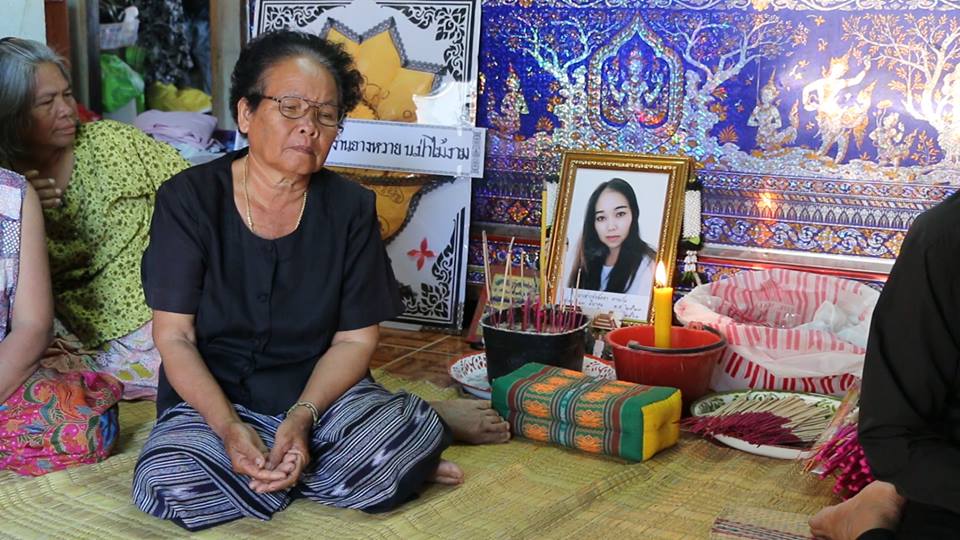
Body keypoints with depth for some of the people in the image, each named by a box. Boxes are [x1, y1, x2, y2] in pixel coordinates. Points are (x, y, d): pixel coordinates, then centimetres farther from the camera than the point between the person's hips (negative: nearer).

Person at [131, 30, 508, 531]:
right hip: (213, 396, 1)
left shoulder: (350, 207, -5)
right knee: (164, 487, -32)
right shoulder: (189, 198, -8)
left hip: (323, 392, -1)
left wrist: (302, 417, -21)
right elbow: (174, 337, -9)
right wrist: (229, 427, -25)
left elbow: (355, 339, -3)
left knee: (411, 439, -33)